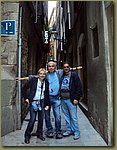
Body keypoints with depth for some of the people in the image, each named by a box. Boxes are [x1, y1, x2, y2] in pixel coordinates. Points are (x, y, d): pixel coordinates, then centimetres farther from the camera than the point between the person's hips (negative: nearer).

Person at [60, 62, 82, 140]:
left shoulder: (74, 75, -3)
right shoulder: (61, 76, 12)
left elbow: (79, 87, -7)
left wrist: (76, 98, -13)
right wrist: (60, 96, 10)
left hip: (71, 100, -5)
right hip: (63, 100, 5)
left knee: (73, 117, 0)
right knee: (66, 116, 14)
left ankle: (77, 132, 13)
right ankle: (69, 130, 27)